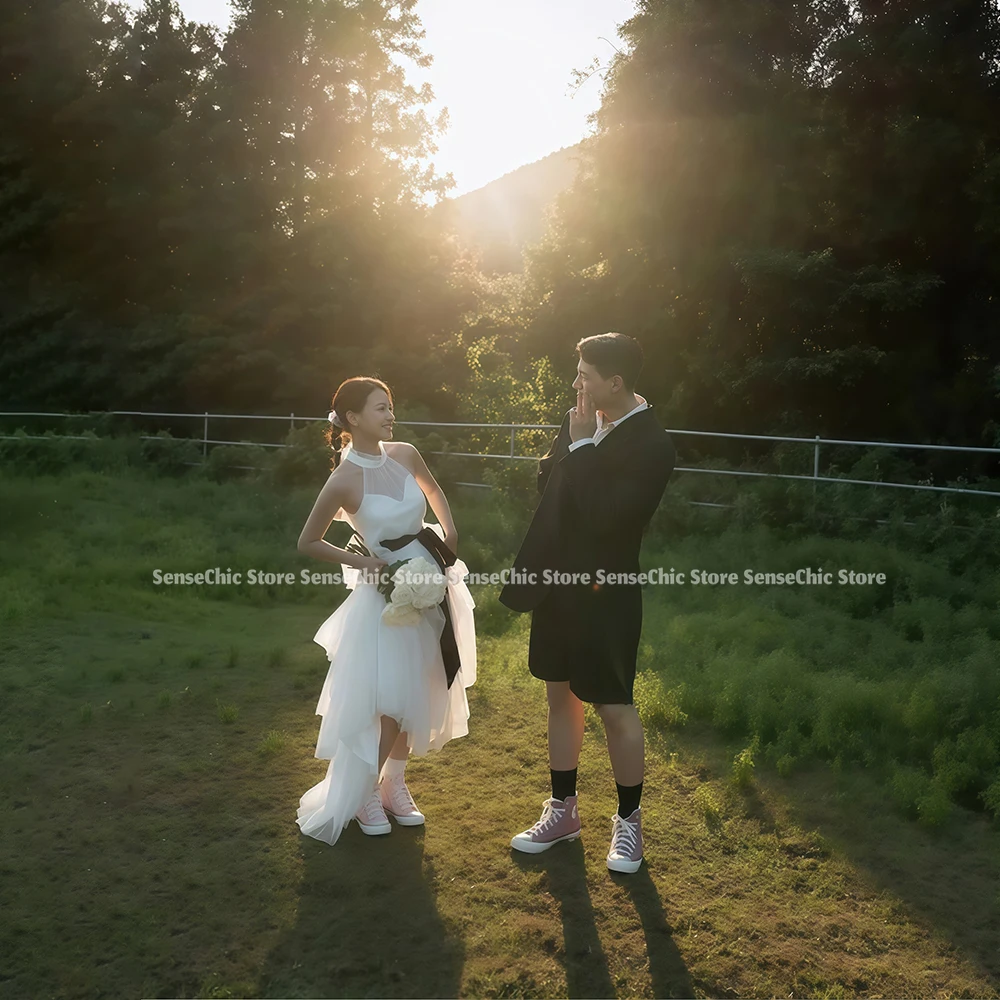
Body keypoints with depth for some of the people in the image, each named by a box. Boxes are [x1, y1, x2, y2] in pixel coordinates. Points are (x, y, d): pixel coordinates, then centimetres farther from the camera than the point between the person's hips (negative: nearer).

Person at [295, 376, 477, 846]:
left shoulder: (404, 454, -2)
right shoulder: (344, 480, -16)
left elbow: (434, 491, 19)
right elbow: (307, 543, -6)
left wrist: (450, 535, 5)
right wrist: (358, 560, -14)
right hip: (388, 593, -6)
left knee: (421, 695, 14)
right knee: (390, 701, -1)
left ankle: (394, 782, 32)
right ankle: (365, 792, 20)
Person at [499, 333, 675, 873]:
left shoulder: (651, 446, -19)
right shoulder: (580, 421, 3)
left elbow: (605, 516, -26)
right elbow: (547, 481, 12)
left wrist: (582, 447, -21)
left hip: (605, 591, -7)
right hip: (558, 581, 8)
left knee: (614, 707, 4)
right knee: (560, 696, 17)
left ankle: (629, 821, 26)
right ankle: (562, 810, 34)